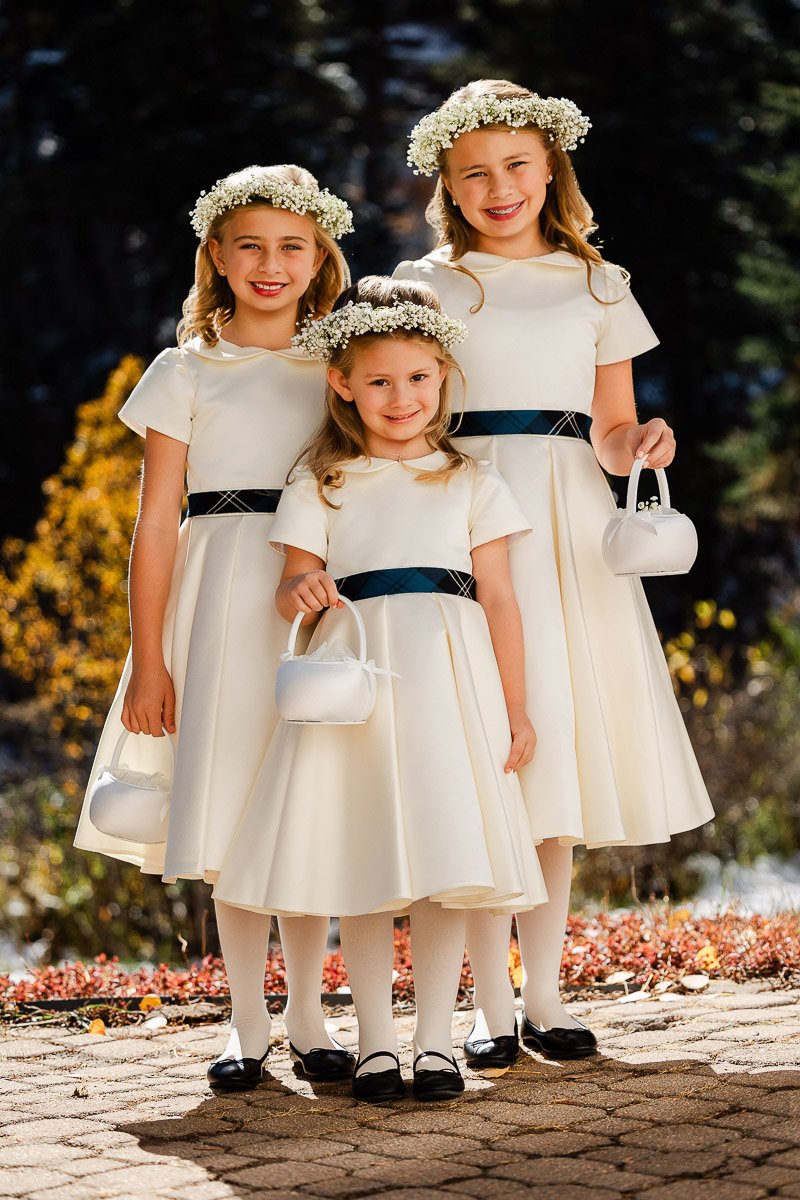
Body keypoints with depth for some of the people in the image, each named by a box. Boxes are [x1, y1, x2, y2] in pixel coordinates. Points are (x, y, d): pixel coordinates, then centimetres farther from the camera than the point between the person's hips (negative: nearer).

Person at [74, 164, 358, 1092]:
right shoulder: (185, 374, 5)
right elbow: (155, 524, 1)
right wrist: (148, 659, -6)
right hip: (224, 600, -2)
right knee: (230, 814, -1)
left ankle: (308, 1016, 15)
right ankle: (248, 1025, 10)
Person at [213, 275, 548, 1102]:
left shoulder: (470, 482, 11)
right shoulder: (322, 485, 10)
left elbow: (499, 598, 8)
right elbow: (292, 592, 5)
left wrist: (516, 709, 3)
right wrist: (302, 590, -20)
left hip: (447, 674, 0)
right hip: (353, 673, 0)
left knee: (444, 860, -4)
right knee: (360, 857, 0)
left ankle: (435, 1040, 5)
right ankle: (375, 1042, 9)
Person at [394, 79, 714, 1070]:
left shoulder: (596, 285, 14)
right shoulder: (425, 284, 6)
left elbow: (610, 432, 15)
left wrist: (641, 444, -9)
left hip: (570, 534, 3)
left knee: (562, 757, 4)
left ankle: (545, 995, 13)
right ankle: (490, 1005, 1)